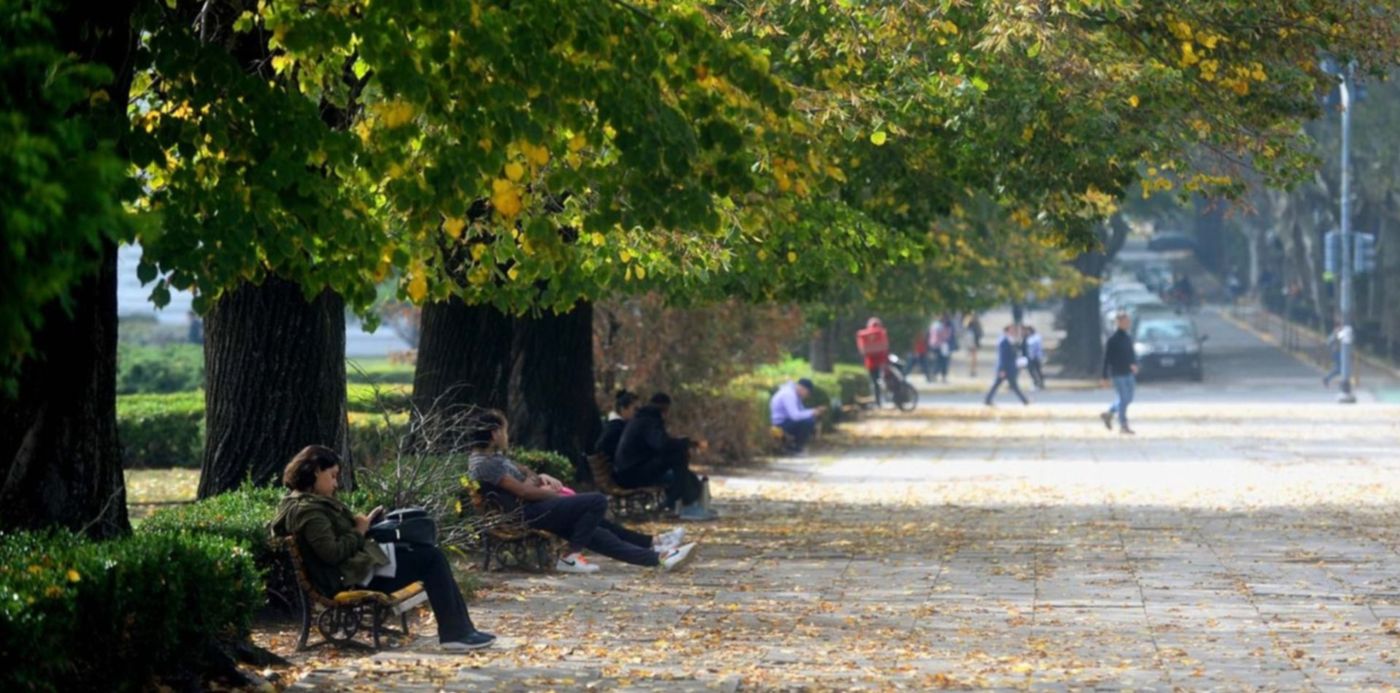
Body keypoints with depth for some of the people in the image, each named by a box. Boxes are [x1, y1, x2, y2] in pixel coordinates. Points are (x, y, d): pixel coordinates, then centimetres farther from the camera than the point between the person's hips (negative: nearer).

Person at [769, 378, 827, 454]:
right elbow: (795, 415, -33)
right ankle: (796, 447, -11)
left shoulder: (794, 393, 9)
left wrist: (816, 410, 3)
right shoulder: (788, 395, -24)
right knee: (809, 421, -25)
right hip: (782, 424, -10)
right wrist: (812, 413, -22)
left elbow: (801, 411, 18)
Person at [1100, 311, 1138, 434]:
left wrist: (1134, 364, -7)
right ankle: (1123, 425, 3)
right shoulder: (1113, 339, -11)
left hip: (1128, 373, 7)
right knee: (1124, 399, -6)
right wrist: (1105, 377, -10)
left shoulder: (1128, 338, 10)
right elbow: (1106, 359, -9)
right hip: (1118, 374, -7)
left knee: (1128, 398, 11)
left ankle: (1108, 414, 28)